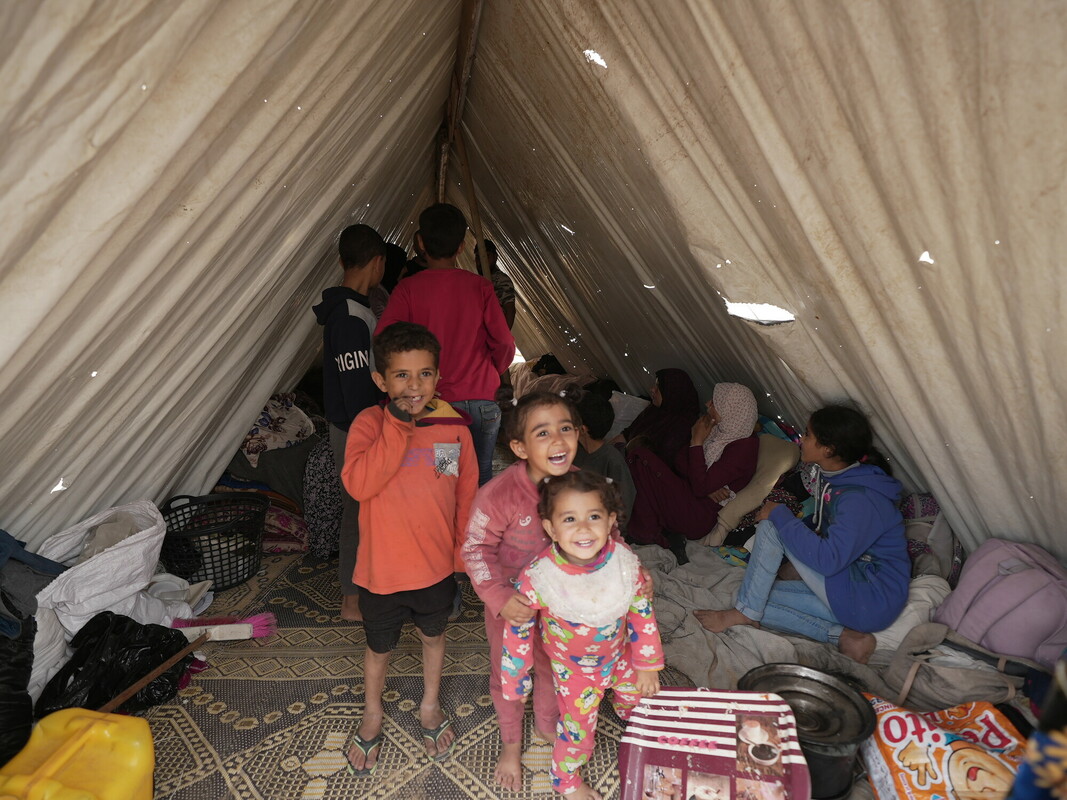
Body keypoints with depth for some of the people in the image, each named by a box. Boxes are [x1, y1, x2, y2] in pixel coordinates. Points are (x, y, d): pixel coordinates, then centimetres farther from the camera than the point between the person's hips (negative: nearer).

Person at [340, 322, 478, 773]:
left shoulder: (454, 426, -10)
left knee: (433, 636, 26)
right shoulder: (369, 424, -16)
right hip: (382, 569, -2)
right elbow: (358, 484, -32)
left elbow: (467, 493, 1)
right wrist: (399, 423, -33)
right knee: (379, 647, 22)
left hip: (437, 565, 2)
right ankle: (372, 715, 53)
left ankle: (430, 708, 54)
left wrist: (464, 551, 5)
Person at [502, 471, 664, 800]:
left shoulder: (625, 561, -28)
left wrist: (648, 665, 0)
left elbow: (642, 613, -11)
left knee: (638, 702, 29)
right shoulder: (538, 578, -37)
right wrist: (516, 682, -7)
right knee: (578, 730, 14)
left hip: (620, 657, 4)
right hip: (574, 670, -3)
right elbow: (517, 631, -20)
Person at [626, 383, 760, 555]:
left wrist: (697, 442, -15)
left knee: (640, 458, -20)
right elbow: (680, 461, 6)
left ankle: (650, 535, -7)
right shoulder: (720, 430, 6)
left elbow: (700, 487, -21)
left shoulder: (744, 446, -18)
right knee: (637, 455, -12)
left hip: (699, 518, -8)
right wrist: (706, 486, -12)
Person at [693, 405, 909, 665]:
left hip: (871, 602, -9)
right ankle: (844, 637, -4)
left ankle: (743, 613, -7)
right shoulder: (837, 479, 5)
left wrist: (779, 516, -21)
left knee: (771, 526, -18)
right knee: (760, 596, 1)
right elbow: (818, 527, 19)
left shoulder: (860, 498, -25)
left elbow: (828, 559, -31)